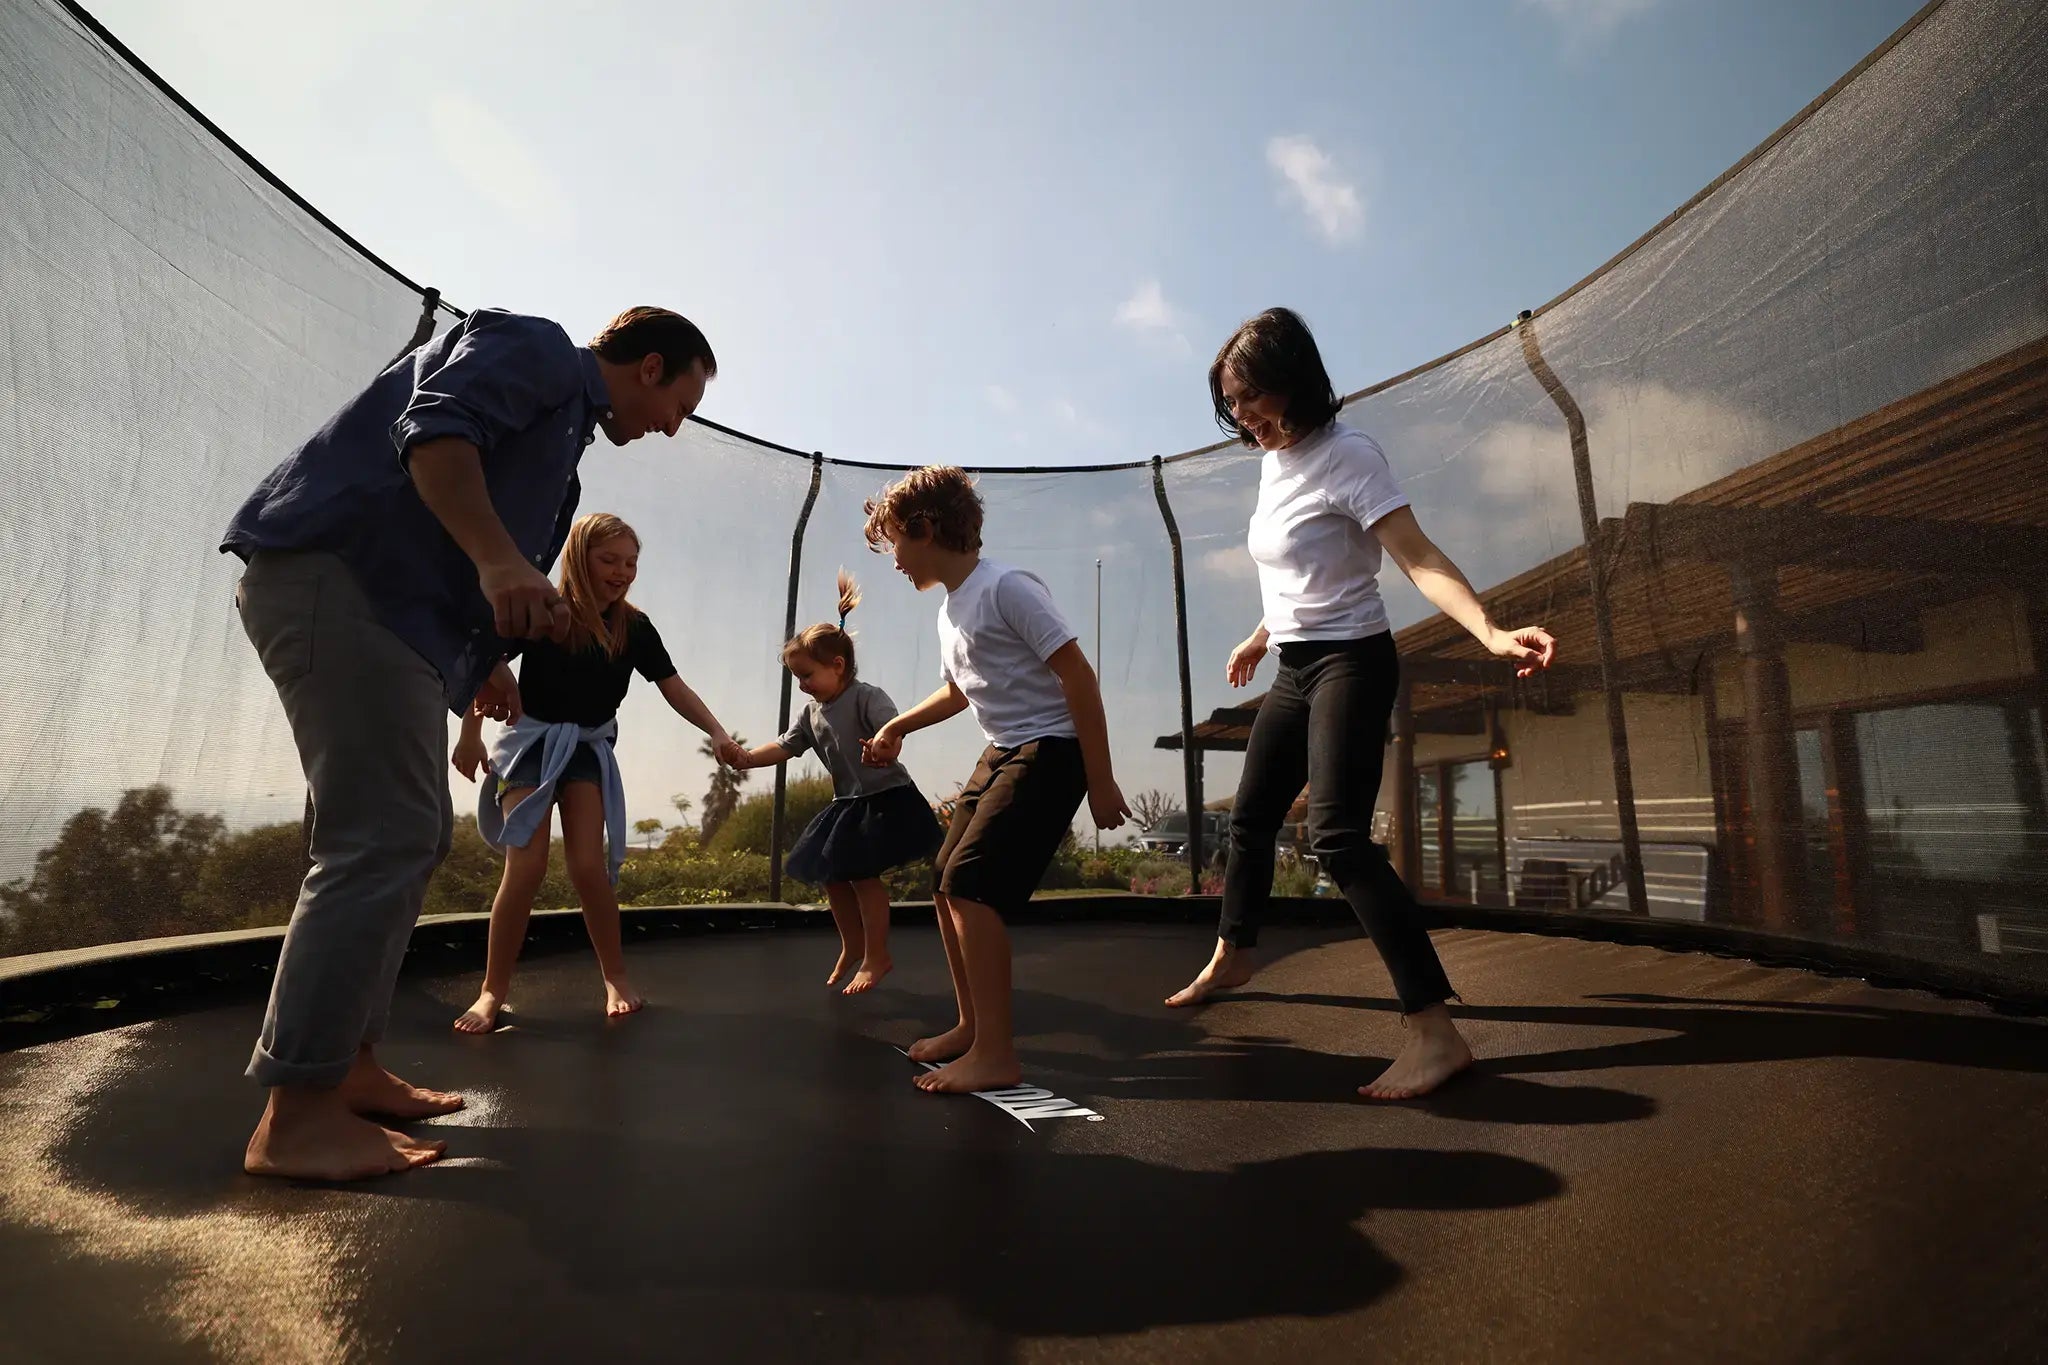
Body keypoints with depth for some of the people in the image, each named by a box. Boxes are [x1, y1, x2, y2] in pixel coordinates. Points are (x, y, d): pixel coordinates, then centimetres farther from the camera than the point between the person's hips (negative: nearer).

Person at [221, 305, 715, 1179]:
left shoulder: (563, 419, 26)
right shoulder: (537, 349, 0)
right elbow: (434, 430, -19)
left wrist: (482, 663, 18)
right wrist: (498, 558, -31)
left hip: (387, 600, 11)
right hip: (333, 574, -11)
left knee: (414, 836, 10)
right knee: (382, 840, -13)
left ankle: (347, 1068, 19)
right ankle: (294, 1120, -6)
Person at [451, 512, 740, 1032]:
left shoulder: (634, 627, -4)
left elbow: (675, 688, -8)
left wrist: (717, 732, -23)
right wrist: (470, 734, -7)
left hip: (590, 747, 2)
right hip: (532, 740, -2)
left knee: (589, 866, -6)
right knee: (527, 865, -11)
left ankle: (616, 978, 9)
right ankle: (493, 990, 3)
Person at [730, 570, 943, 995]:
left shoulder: (867, 697, -16)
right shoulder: (812, 711, 8)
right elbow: (787, 746, 11)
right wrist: (749, 758, -4)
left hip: (886, 799, -8)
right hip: (847, 803, 9)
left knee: (862, 874, -10)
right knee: (831, 875, 11)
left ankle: (877, 956, 7)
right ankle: (852, 947, 30)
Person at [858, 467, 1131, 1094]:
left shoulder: (1006, 587, -16)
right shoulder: (949, 611, 13)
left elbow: (1078, 676, -18)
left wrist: (1100, 781, -19)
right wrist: (897, 727, 34)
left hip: (1049, 752, -9)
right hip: (1001, 753, 10)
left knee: (970, 885, -17)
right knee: (946, 889, 9)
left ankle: (995, 1055, -6)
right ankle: (972, 1025, 27)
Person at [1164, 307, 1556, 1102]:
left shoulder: (1346, 455, -14)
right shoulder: (1272, 460, 9)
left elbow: (1417, 557, -23)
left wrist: (1489, 633, -38)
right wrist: (1260, 638, 30)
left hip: (1350, 663, -8)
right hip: (1296, 668, 8)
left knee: (1338, 836, -19)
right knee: (1251, 817, 17)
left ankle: (1435, 1033, -12)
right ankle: (1232, 956, 39)